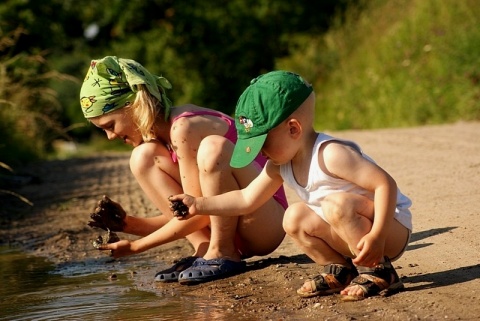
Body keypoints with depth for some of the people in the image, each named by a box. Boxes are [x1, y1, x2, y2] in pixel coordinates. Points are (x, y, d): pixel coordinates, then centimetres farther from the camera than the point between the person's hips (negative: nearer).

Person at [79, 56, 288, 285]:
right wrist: (126, 223, -4)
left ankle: (222, 255, -16)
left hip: (264, 224, -8)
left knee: (212, 147, -33)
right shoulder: (159, 135, 6)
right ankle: (204, 252, -4)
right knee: (143, 157, -1)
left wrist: (136, 246, -13)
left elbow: (199, 214, -20)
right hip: (221, 222, 8)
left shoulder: (184, 129, -21)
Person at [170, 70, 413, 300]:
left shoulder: (331, 155, -28)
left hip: (393, 228, -9)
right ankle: (340, 271, 5)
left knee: (336, 204, -32)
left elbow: (386, 184, -30)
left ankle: (379, 271, -21)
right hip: (353, 227, 9)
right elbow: (247, 199, 11)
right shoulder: (281, 165, 0)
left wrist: (377, 236, -38)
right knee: (294, 217, 0)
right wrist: (199, 205, 4)